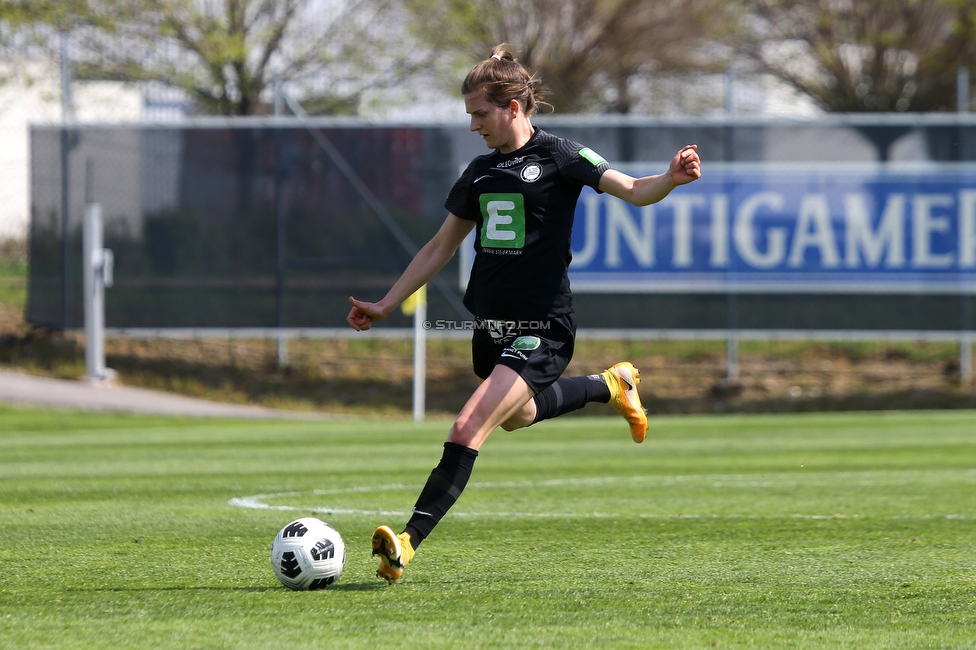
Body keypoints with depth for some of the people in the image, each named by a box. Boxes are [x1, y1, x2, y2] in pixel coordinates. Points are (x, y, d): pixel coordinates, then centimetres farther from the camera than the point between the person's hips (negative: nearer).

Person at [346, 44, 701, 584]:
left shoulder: (558, 157, -7)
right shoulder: (481, 172, 11)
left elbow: (633, 191, -15)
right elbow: (441, 247, 20)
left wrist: (672, 178, -38)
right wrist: (385, 306, 19)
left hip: (541, 330, -8)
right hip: (491, 325, 8)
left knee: (468, 430, -19)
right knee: (516, 416, 27)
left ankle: (407, 544, -22)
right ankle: (611, 385, 49)